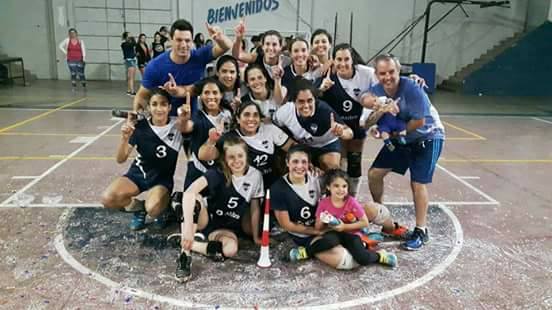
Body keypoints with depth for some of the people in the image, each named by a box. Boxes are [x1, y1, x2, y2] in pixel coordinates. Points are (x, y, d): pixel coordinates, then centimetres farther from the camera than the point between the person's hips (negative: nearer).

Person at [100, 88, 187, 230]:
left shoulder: (177, 125, -14)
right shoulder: (140, 126, -13)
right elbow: (120, 159, -11)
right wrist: (124, 138, -28)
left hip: (162, 179, -2)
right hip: (138, 174, 3)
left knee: (153, 209, -32)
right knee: (107, 199, -22)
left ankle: (163, 207, 6)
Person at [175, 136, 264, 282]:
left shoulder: (255, 175, -9)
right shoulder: (217, 174, -20)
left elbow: (255, 208, 2)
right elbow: (189, 192, -36)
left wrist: (256, 237, 3)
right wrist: (188, 227, -45)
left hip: (228, 228, 2)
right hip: (206, 220, -2)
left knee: (231, 249, -34)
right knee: (195, 198, -35)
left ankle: (188, 244, -12)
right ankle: (185, 251, -27)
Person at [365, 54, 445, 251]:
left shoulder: (412, 89, -29)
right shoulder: (376, 91, -12)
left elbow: (419, 122, -27)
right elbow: (368, 123, -17)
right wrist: (378, 113, -37)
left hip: (427, 138, -6)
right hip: (401, 138, 6)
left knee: (417, 183, -11)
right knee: (374, 173, 2)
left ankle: (421, 231, 6)